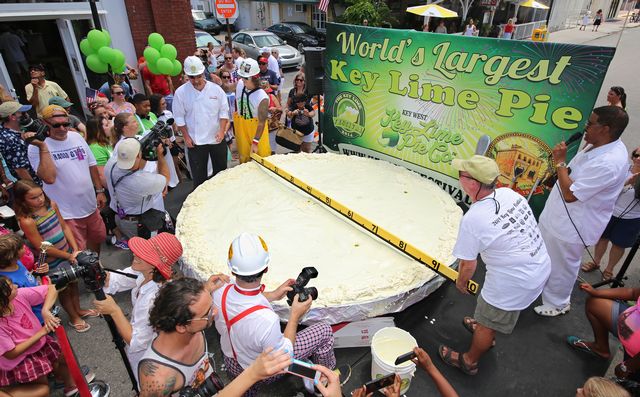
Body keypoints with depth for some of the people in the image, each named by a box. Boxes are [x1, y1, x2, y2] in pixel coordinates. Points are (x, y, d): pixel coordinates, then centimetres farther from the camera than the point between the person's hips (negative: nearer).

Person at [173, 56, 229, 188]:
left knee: (221, 169, 16)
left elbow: (224, 111, -1)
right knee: (198, 174, 6)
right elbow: (179, 117, -2)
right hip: (195, 141, -1)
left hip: (217, 138, 2)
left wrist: (222, 131, -12)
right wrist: (186, 137, -5)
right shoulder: (181, 92, -7)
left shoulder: (216, 89, -4)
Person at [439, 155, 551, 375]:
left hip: (515, 282, -7)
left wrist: (461, 282, 5)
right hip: (542, 266, 8)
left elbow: (468, 265, -15)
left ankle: (469, 361, 40)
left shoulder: (472, 219, -27)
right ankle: (487, 332, 60)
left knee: (486, 322, 17)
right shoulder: (508, 193, -8)